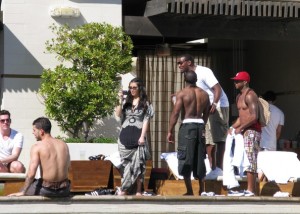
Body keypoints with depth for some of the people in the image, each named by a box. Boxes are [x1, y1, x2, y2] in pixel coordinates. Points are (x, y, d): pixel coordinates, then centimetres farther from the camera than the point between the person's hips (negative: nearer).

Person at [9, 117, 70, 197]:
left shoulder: (37, 146, -10)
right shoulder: (64, 145, 5)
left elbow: (31, 174, -16)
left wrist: (22, 192, -8)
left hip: (47, 190, -4)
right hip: (64, 190, 4)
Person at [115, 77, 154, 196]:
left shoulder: (145, 103, 5)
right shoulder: (126, 102, 14)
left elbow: (146, 121, 0)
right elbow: (118, 114, 3)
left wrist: (142, 136, -9)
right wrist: (120, 101, -6)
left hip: (138, 136, -3)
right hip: (125, 136, 3)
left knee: (138, 163, -3)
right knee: (126, 163, 4)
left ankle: (138, 190, -1)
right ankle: (124, 189, 6)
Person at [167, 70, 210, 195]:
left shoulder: (182, 93, -6)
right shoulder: (204, 94, 10)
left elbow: (175, 113, -10)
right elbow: (206, 113, 15)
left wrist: (170, 131, -6)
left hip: (187, 125, -5)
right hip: (200, 125, 5)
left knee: (185, 159, -1)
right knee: (199, 158, 14)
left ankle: (189, 191, -5)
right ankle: (201, 189, 15)